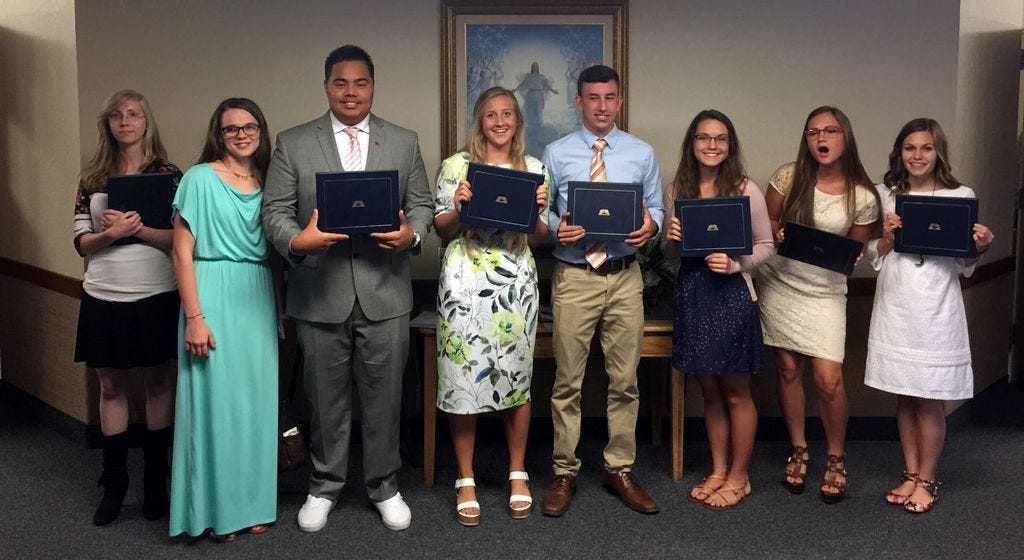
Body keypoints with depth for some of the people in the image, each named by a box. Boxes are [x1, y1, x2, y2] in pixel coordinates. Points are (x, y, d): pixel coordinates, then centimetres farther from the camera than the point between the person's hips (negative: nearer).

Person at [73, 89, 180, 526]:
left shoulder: (168, 174, -1)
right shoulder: (92, 178, 7)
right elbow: (82, 242, 5)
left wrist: (136, 227, -18)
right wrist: (110, 233, -15)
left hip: (155, 296, -2)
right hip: (103, 298, 3)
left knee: (157, 382, 7)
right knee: (110, 386, 9)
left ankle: (156, 482, 20)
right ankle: (114, 484, 22)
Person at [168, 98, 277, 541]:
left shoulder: (268, 182, 11)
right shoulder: (200, 178, -4)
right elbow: (182, 254, -8)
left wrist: (278, 312, 9)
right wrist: (194, 318, -15)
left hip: (259, 300, 5)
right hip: (214, 299, -5)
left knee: (256, 401, 9)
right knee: (216, 400, 1)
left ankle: (253, 503, 23)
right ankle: (216, 510, 14)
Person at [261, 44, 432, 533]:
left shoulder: (404, 142, 8)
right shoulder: (292, 143, 3)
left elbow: (421, 203, 8)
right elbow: (274, 210, 0)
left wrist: (412, 233, -14)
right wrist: (296, 240, -20)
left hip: (385, 291, 1)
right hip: (320, 293, 0)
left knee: (384, 396, 10)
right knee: (325, 397, 12)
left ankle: (384, 486, 28)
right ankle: (325, 485, 31)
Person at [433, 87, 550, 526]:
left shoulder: (534, 169, 9)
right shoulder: (456, 165, 4)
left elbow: (540, 238, 10)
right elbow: (442, 230, 5)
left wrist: (537, 212, -9)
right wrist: (459, 206, -13)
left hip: (516, 282, 2)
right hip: (465, 281, -1)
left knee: (516, 376, 7)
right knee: (462, 376, 1)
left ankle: (517, 474, 23)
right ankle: (466, 480, 16)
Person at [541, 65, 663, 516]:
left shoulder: (642, 153, 8)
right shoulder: (557, 153, 3)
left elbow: (656, 207, 9)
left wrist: (651, 225, -13)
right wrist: (557, 227, -18)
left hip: (625, 277, 2)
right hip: (574, 277, -1)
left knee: (625, 380, 8)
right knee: (567, 381, 4)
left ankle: (621, 470, 23)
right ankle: (564, 473, 17)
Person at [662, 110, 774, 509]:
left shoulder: (745, 190, -5)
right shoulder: (677, 191, 5)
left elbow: (766, 246, -1)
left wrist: (735, 263, -17)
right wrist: (671, 239, -9)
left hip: (732, 294, -4)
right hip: (692, 293, 4)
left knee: (736, 393, 7)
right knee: (710, 392, 15)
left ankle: (739, 477, 22)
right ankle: (718, 471, 28)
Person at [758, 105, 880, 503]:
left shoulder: (863, 197, -5)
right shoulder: (788, 176, -4)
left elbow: (856, 248, 6)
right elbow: (766, 221, 6)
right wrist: (777, 235, -15)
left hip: (825, 291, -1)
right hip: (779, 282, 1)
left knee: (828, 378, -7)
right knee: (787, 369, 8)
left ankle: (836, 460, 16)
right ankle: (798, 451, 26)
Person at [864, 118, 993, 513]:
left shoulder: (960, 196, 1)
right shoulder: (885, 195, 6)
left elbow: (965, 267, 5)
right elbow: (873, 259, 8)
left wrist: (981, 248, -14)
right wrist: (886, 237, -11)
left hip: (937, 310, -2)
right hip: (894, 308, 2)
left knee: (929, 400, 4)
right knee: (903, 397, 11)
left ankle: (927, 480, 19)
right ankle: (911, 474, 25)